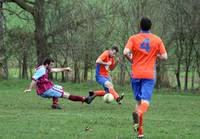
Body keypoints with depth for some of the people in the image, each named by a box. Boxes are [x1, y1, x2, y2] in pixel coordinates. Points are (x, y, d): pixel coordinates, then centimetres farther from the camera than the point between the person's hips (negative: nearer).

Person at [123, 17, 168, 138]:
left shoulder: (133, 38, 2)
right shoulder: (157, 40, 4)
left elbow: (125, 52, -12)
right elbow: (164, 57, 0)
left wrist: (131, 60, 8)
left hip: (136, 75, 1)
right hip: (150, 75, -1)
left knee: (139, 101, 13)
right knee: (145, 101, -9)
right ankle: (138, 113, -44)